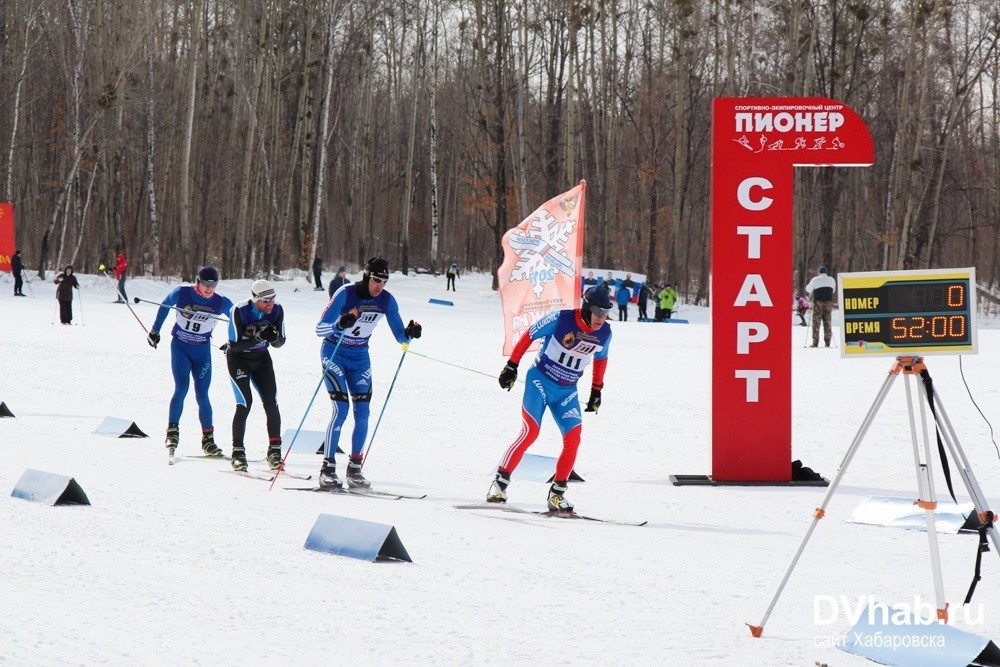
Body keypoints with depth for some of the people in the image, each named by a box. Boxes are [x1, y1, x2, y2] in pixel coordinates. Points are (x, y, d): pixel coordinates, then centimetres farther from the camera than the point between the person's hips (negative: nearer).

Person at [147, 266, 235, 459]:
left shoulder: (221, 303, -10)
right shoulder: (181, 293, -11)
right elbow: (165, 306, 8)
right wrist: (155, 330, 16)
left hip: (202, 351, 1)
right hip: (180, 347, -1)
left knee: (202, 394, -3)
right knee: (181, 388, -17)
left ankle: (208, 439, 5)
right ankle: (172, 431, -6)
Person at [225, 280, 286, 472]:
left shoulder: (276, 310, -14)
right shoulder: (239, 311, -26)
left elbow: (279, 343, -5)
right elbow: (234, 345, -25)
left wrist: (274, 336, -28)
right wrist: (258, 337, -36)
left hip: (261, 358, 4)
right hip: (238, 358, -4)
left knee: (271, 403, -7)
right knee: (245, 402, -17)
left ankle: (274, 451, 3)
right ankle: (238, 452, -8)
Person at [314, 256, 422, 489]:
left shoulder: (387, 301, -8)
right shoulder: (346, 294, -21)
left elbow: (400, 337, -2)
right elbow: (320, 329, -23)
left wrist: (410, 333, -25)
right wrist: (340, 324, -43)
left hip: (360, 357, 5)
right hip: (334, 354, -5)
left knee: (362, 412, -5)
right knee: (341, 409, -16)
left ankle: (354, 469, 4)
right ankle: (327, 468, -12)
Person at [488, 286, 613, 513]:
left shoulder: (604, 333, -4)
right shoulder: (560, 319, -19)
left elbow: (601, 359, 17)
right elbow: (529, 335, -6)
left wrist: (596, 391, 21)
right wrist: (512, 365, -4)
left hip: (567, 392, 5)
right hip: (540, 382, -5)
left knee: (573, 439, -10)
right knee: (530, 432, -18)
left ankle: (557, 494, 1)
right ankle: (499, 483, -10)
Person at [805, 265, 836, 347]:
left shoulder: (816, 280, -4)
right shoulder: (832, 280, 8)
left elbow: (808, 289, 3)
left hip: (818, 303, -3)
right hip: (828, 302, 3)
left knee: (816, 322, 0)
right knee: (827, 322, 8)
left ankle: (815, 343, -5)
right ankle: (827, 342, 5)